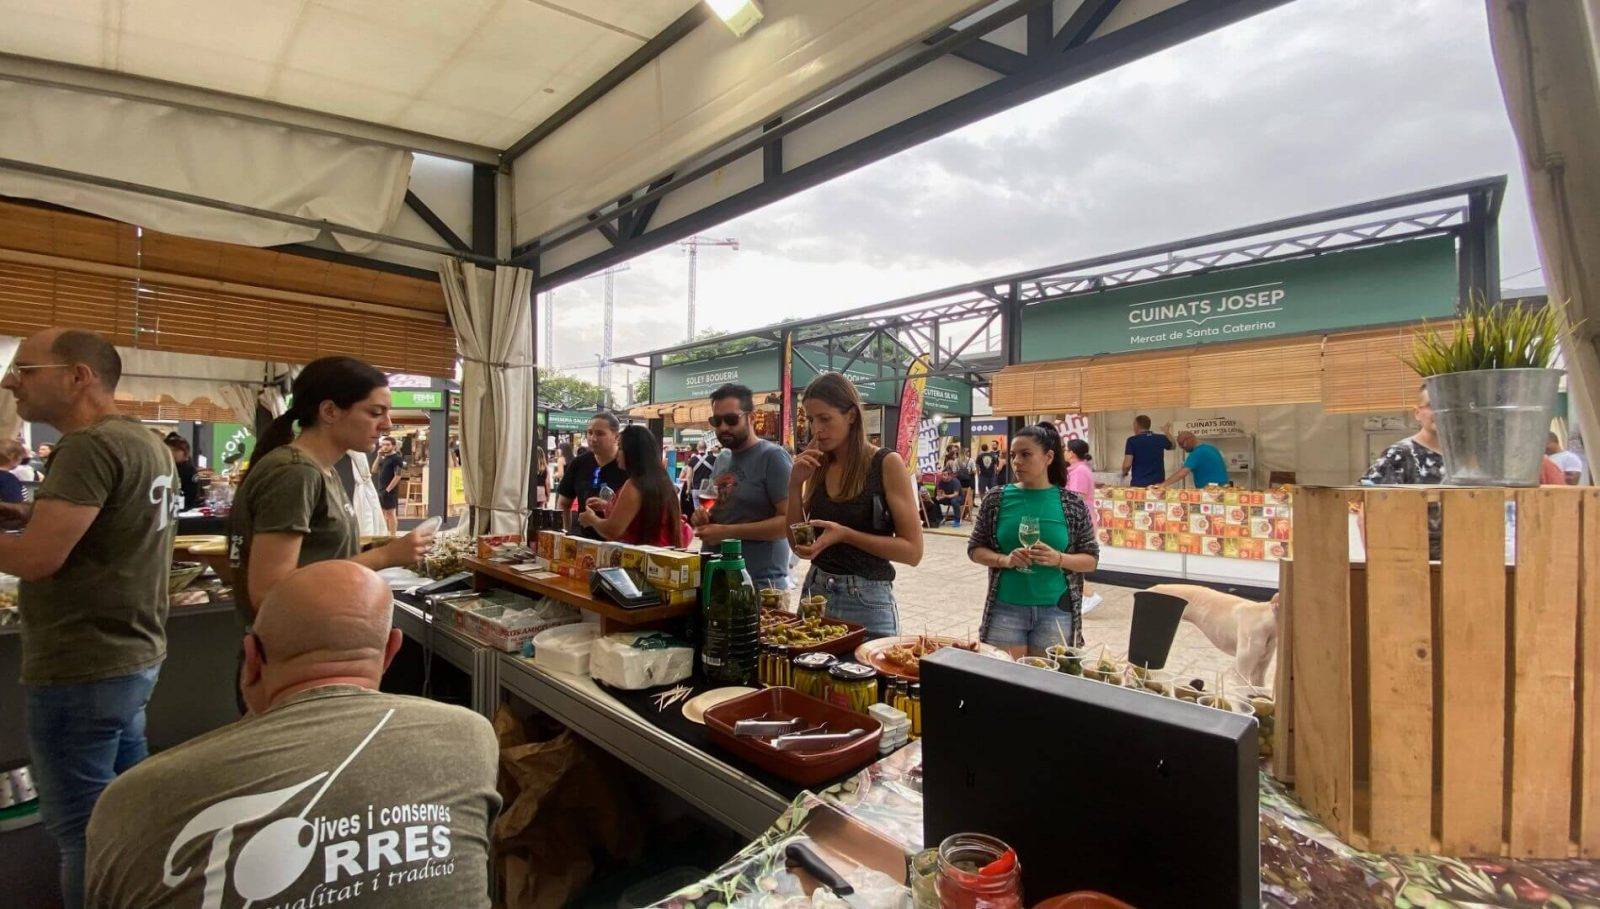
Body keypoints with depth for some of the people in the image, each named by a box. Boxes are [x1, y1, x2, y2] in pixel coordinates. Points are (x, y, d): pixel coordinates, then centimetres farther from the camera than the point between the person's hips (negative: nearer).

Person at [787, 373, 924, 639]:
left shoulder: (887, 464, -9)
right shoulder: (818, 466, 4)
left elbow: (912, 551, -12)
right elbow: (800, 547, 5)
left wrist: (844, 534, -21)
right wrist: (795, 484, -6)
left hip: (867, 602, -4)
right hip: (816, 592, 5)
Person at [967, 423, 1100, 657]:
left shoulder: (1072, 504, -2)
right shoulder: (997, 499, -1)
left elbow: (1091, 560, 2)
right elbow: (975, 549, 4)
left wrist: (1058, 559, -17)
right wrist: (1004, 560, -15)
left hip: (1055, 611, 0)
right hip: (1005, 609, 0)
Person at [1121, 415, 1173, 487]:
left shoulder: (1132, 440, -8)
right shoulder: (1161, 438, 5)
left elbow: (1127, 465, -13)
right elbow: (1172, 446, 29)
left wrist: (1124, 473, 8)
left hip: (1138, 484, -3)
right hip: (1158, 483, 3)